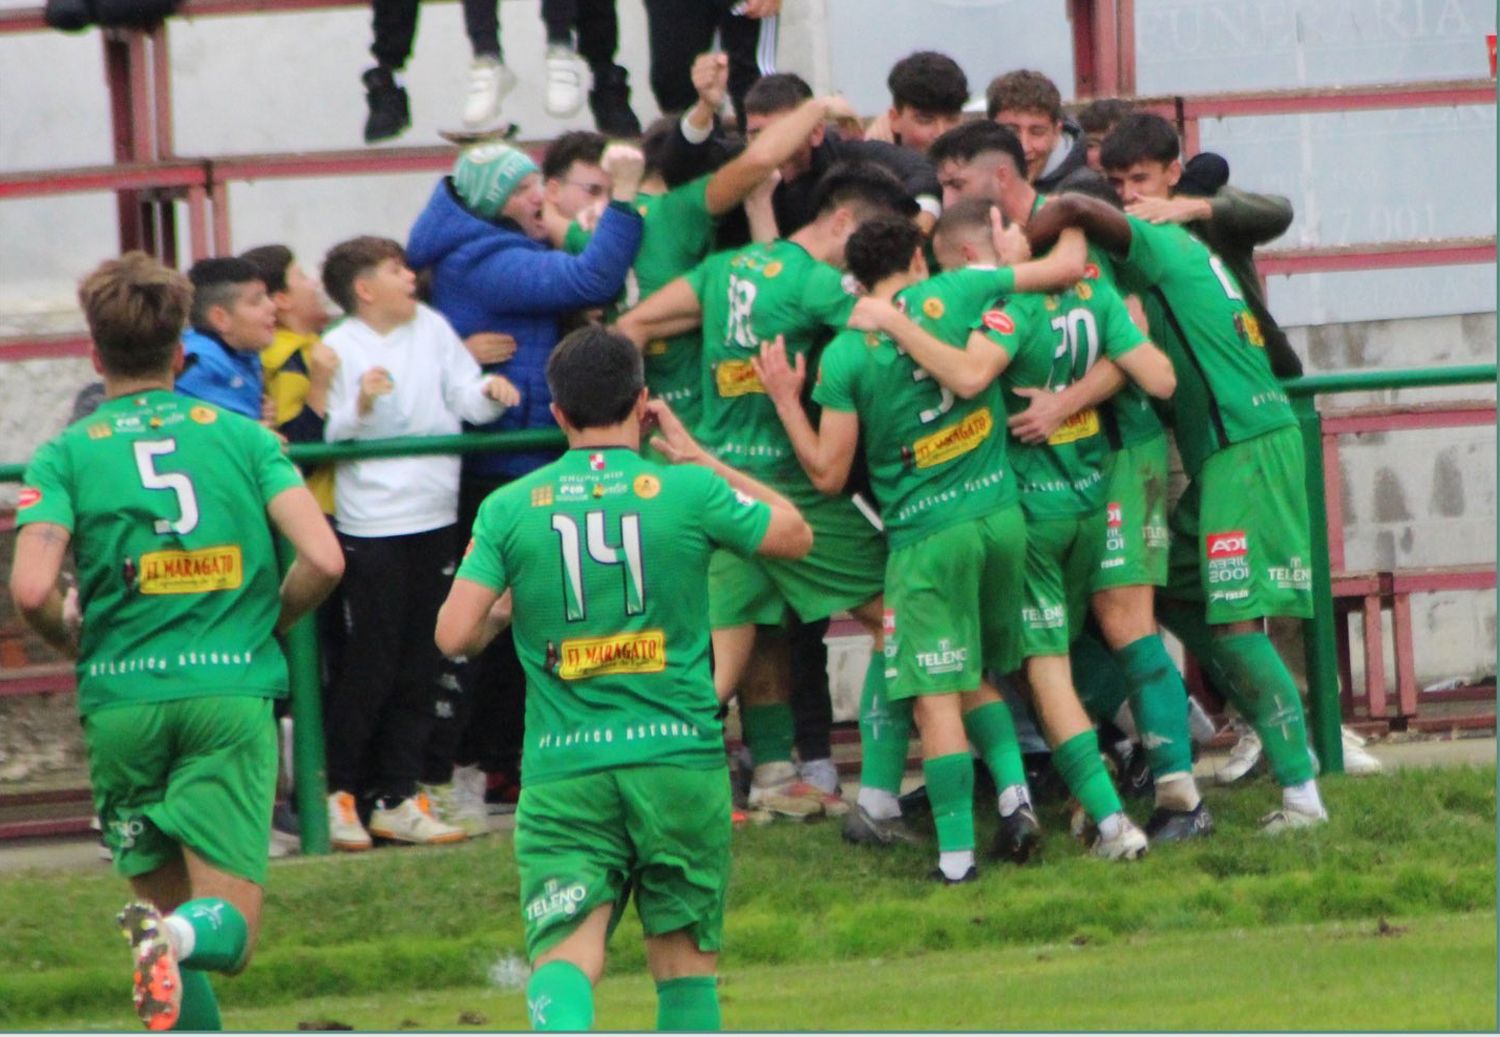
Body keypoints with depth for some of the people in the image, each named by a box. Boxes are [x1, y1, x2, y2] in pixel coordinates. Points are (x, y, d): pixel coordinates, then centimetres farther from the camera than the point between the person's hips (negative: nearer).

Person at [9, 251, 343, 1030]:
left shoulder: (67, 455, 1)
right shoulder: (241, 437, 5)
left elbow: (31, 591, -12)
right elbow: (323, 560, -5)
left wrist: (72, 640, 10)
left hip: (123, 699, 0)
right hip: (232, 690, 0)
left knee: (165, 902, 18)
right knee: (229, 927, 0)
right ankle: (180, 939, -33)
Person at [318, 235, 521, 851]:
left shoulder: (431, 328, 8)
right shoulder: (337, 349, -7)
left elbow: (467, 399, 7)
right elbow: (327, 437, -10)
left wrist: (489, 392, -14)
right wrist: (360, 406, -28)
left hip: (434, 519, 6)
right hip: (371, 526, -6)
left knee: (419, 668, 9)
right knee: (369, 667, -3)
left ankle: (397, 799, 16)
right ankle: (337, 795, 8)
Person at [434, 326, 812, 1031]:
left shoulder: (510, 508, 0)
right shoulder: (688, 490, -1)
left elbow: (455, 634, -3)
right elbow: (795, 535, 16)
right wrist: (696, 455, 20)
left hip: (562, 770, 0)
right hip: (678, 758, 0)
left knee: (565, 954, -9)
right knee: (686, 958, 14)